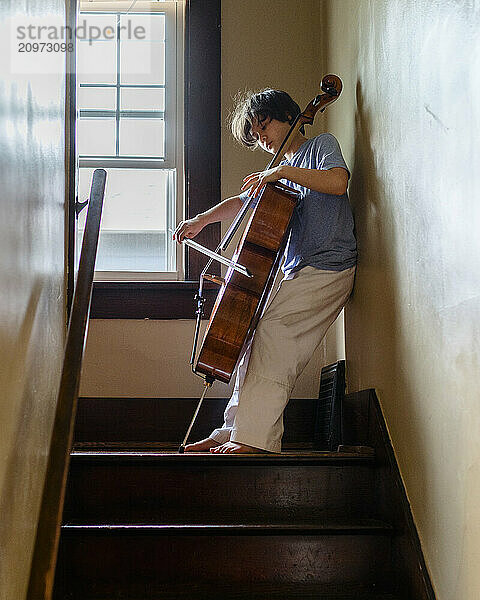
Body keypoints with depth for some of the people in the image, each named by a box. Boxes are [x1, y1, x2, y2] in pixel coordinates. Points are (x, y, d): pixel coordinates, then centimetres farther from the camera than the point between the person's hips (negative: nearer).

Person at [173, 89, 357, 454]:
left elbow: (337, 181, -17)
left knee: (271, 323, -21)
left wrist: (283, 171, -18)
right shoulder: (278, 178, 25)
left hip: (329, 267, -8)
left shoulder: (322, 145, 3)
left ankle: (255, 435, -23)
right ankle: (233, 433, 1)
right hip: (297, 270, 8)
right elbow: (242, 203, 23)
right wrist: (202, 220, 8)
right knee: (260, 340, -1)